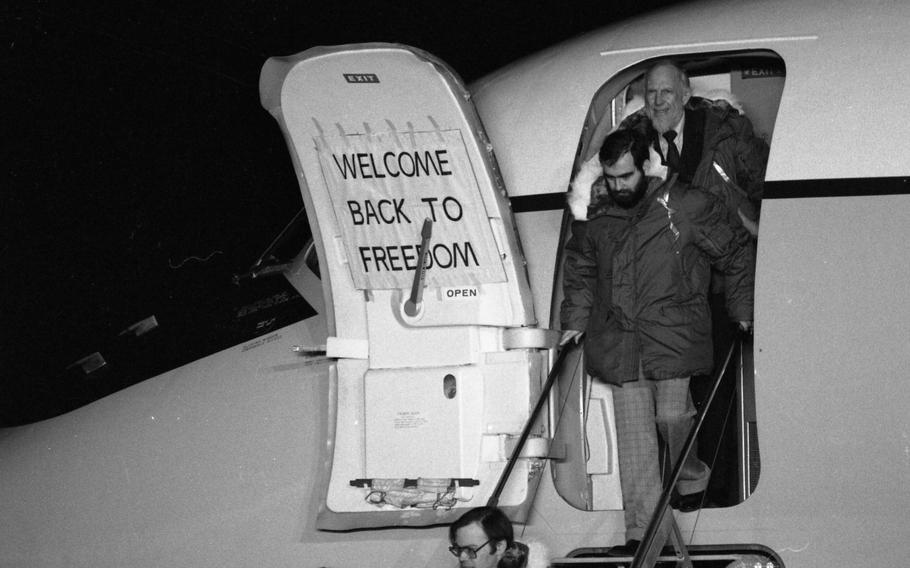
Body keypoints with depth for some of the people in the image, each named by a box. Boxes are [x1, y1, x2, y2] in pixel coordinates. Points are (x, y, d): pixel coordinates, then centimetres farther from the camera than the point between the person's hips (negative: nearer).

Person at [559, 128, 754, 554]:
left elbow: (737, 254, 5)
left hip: (672, 339, -3)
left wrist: (742, 311, 8)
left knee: (673, 418, -5)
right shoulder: (596, 218, 6)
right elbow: (579, 269, 24)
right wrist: (575, 320, 19)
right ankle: (642, 528, 0)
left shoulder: (687, 207, -5)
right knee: (634, 437, -1)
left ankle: (692, 480, 28)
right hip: (619, 344, 3)